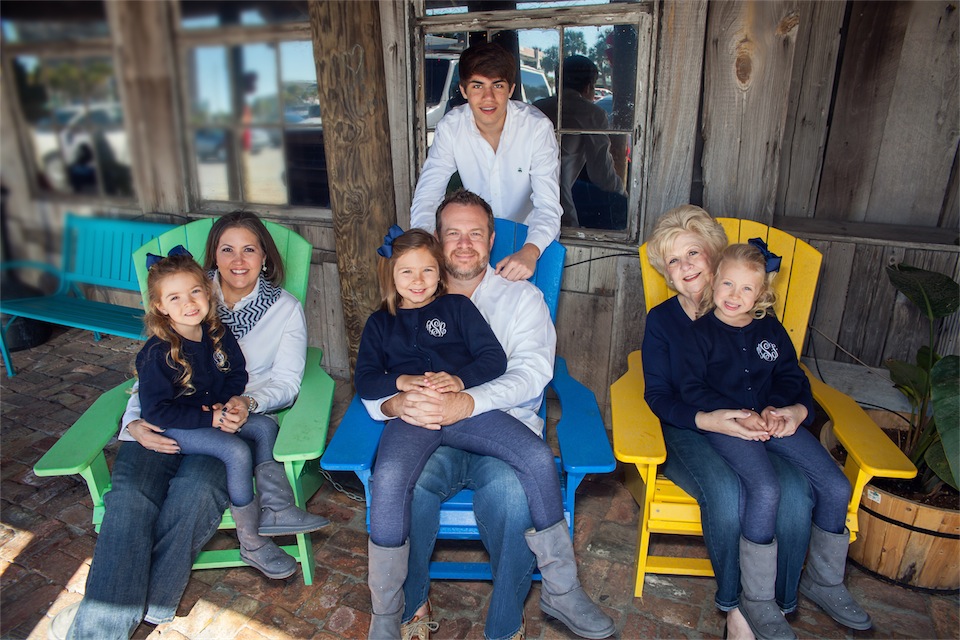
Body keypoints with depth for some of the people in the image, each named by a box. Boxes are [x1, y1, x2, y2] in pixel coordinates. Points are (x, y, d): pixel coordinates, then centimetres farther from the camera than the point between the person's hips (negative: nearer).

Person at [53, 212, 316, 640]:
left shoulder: (285, 309, 11)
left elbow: (286, 381, 4)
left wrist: (249, 402, -18)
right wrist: (136, 422, -8)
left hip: (234, 423, -2)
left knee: (195, 487, -32)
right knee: (131, 490, -27)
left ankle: (146, 604, -15)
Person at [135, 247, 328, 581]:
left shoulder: (217, 334, -4)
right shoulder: (156, 354, -22)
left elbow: (237, 374, 9)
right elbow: (156, 411, -21)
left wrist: (227, 405, -10)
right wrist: (210, 419, -25)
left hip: (216, 414, 7)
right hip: (173, 429, -6)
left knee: (265, 426, -13)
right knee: (237, 451, -25)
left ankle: (273, 510, -5)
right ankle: (251, 543, -10)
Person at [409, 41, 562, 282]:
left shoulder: (537, 127, -18)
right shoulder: (449, 127, -11)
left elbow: (548, 203, -25)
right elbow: (427, 194, -15)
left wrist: (530, 251, -46)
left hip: (533, 240, -1)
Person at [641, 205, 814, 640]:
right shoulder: (661, 320, 6)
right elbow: (658, 395, -1)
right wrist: (707, 420, -21)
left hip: (753, 428, 2)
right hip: (688, 431, -2)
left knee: (794, 494, -28)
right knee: (727, 494, -32)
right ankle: (734, 604, -7)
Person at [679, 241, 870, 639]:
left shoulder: (771, 329, 13)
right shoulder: (701, 332, -1)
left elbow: (791, 377, 14)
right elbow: (691, 389, -5)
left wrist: (776, 408, -6)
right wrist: (738, 414, -15)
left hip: (774, 421, 6)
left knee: (836, 487, -6)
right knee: (765, 490, -29)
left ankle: (823, 580, 19)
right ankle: (757, 598, -10)